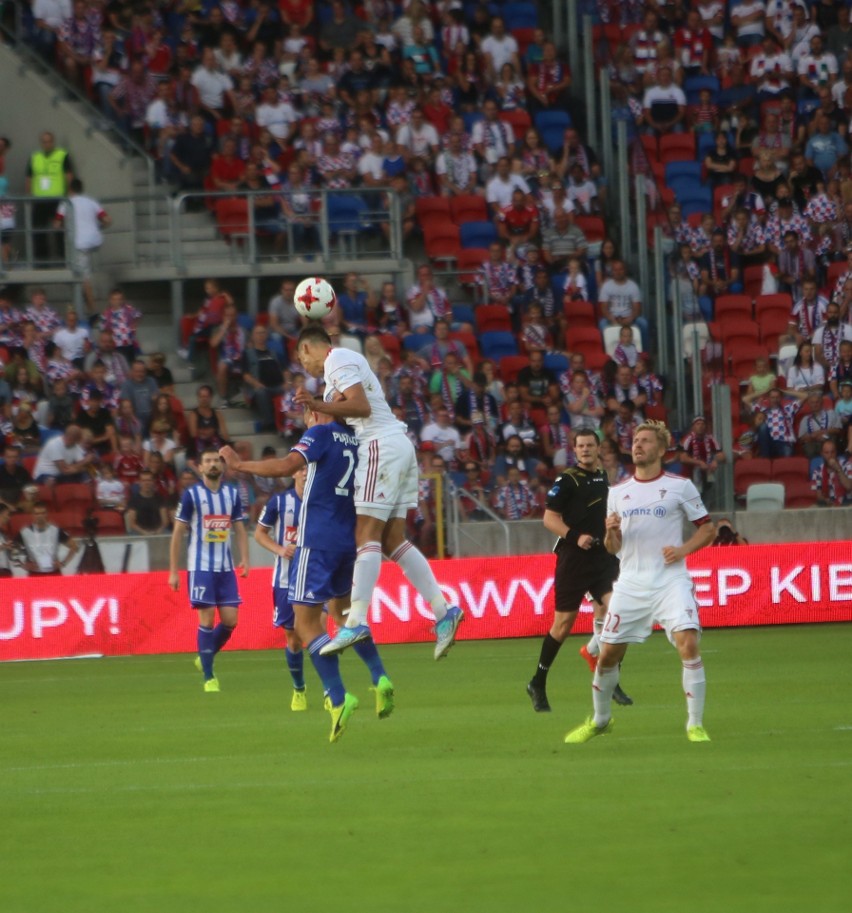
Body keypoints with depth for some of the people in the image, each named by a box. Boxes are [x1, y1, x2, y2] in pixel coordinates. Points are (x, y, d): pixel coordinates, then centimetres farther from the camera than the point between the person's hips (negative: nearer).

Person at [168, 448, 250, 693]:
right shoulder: (191, 495, -3)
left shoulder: (232, 494, 9)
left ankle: (205, 658, 24)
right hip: (200, 566, -4)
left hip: (226, 567, 4)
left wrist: (245, 559, -4)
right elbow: (178, 533, -1)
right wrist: (173, 571, -4)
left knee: (230, 620, -1)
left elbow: (240, 529, 13)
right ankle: (208, 677, -2)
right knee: (207, 619, -8)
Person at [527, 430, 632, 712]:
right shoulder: (568, 480, -5)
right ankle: (538, 684, 17)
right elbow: (550, 518, -9)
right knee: (564, 623, 1)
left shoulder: (607, 479, 12)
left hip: (604, 558, 4)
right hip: (573, 559, -4)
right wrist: (575, 537, -22)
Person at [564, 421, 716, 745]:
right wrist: (611, 532, -7)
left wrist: (684, 549, -12)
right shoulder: (617, 492, 12)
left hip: (671, 581, -4)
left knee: (688, 643, -21)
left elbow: (708, 528, 6)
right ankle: (600, 720, 26)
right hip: (631, 583, 4)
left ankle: (695, 725, -13)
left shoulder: (680, 486, 2)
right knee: (608, 654, 4)